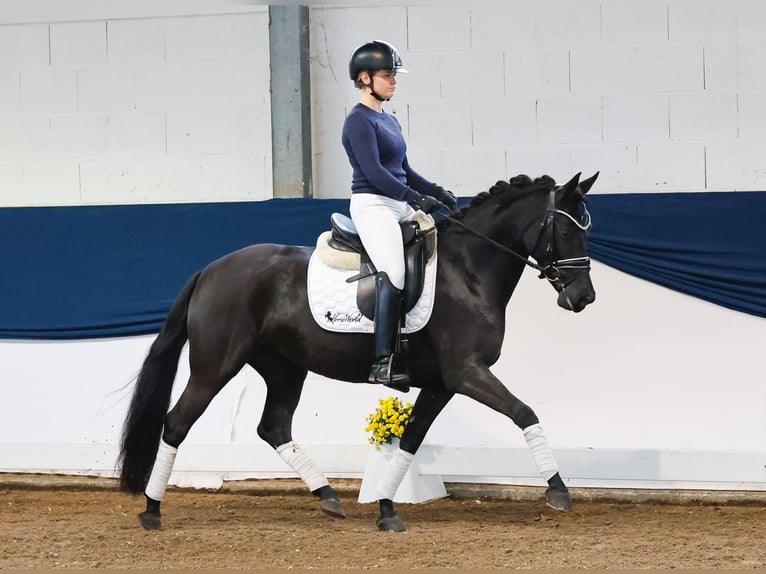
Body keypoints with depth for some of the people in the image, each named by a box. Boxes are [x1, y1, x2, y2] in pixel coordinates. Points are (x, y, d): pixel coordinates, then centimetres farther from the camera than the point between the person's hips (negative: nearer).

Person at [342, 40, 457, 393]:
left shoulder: (389, 121, 19)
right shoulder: (359, 121, -9)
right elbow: (373, 171, -18)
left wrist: (436, 192, 8)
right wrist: (417, 198, -22)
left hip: (399, 206, 10)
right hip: (371, 205, -10)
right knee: (394, 274, -26)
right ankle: (384, 363, -31)